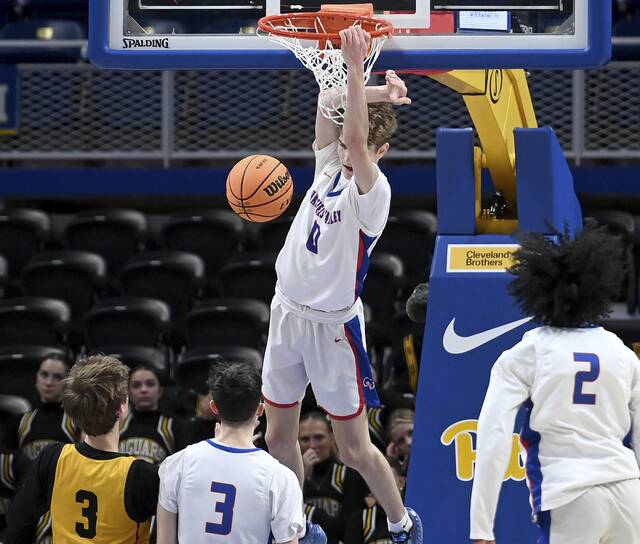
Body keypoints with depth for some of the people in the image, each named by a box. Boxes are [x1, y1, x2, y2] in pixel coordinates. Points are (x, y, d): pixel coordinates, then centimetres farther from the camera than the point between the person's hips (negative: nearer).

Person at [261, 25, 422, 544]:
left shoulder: (372, 190, -18)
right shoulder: (330, 166, 2)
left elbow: (357, 140, -36)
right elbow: (329, 102, -9)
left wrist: (357, 71, -43)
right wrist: (376, 92, -20)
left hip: (332, 325, -7)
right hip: (288, 311, 7)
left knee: (355, 447, 2)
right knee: (279, 437, 13)